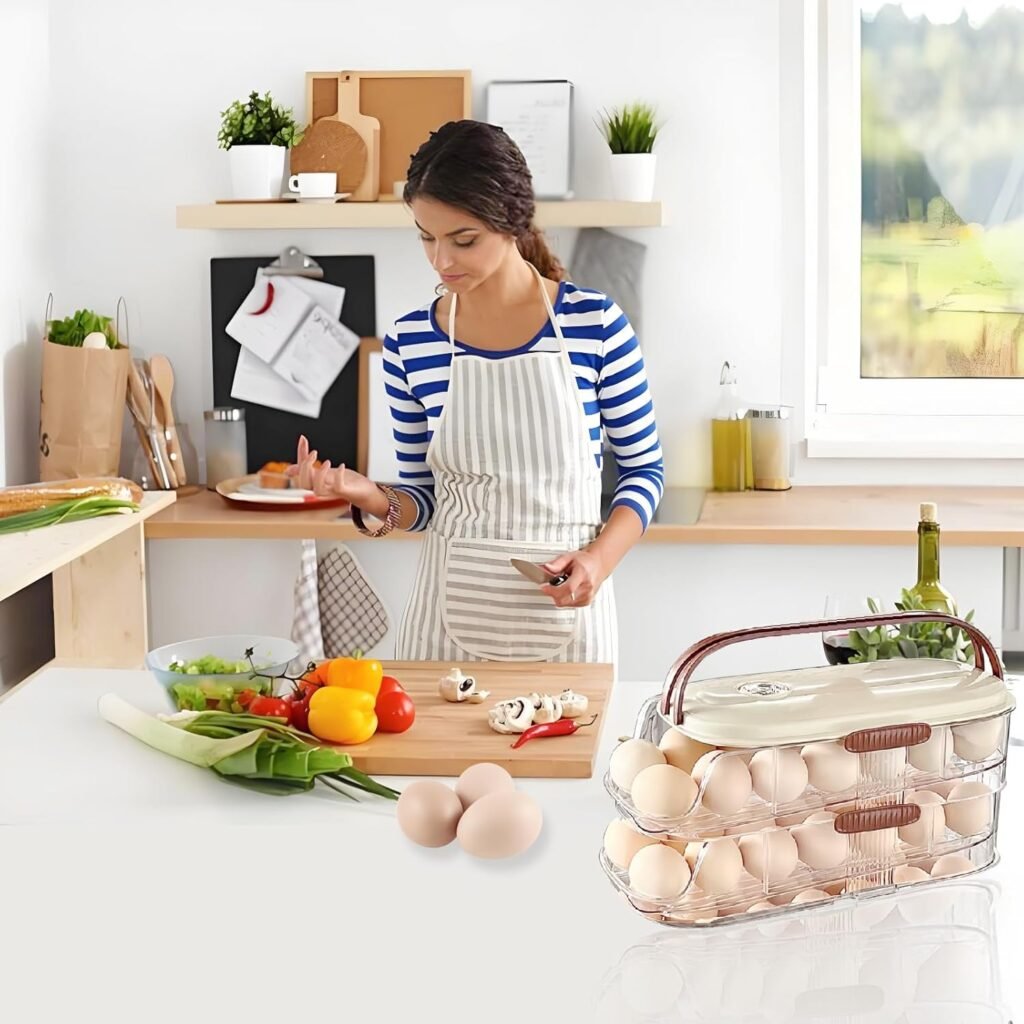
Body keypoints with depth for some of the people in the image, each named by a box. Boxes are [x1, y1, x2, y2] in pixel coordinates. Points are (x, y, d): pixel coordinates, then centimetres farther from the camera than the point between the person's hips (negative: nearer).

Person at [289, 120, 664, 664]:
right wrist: (371, 498, -13)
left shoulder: (595, 324, -7)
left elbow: (643, 467, 2)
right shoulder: (410, 343, -1)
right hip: (451, 606, 2)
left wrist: (599, 559, -13)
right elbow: (424, 496, 8)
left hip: (562, 603, -1)